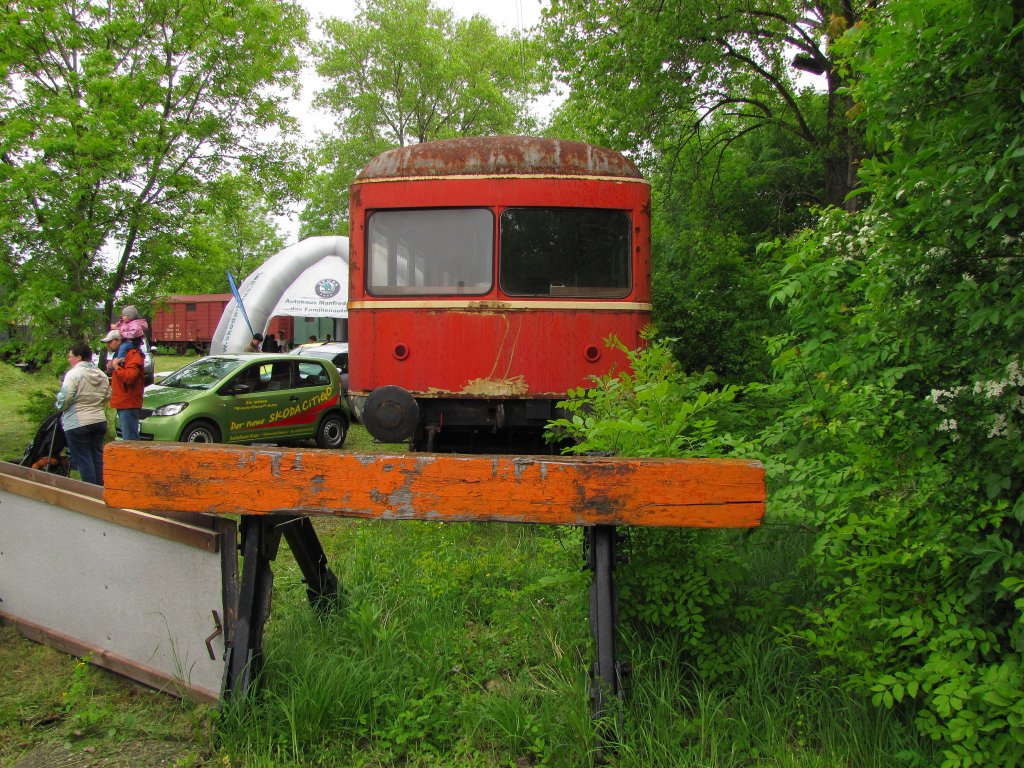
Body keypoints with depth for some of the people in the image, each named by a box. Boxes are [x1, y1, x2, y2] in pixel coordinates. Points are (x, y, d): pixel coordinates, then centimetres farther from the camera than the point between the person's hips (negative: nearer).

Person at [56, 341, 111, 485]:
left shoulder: (73, 374, -13)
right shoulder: (101, 374, 9)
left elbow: (64, 399, -17)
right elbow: (107, 396, 13)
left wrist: (60, 407, 3)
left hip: (78, 424, -7)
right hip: (100, 420, 7)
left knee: (83, 459, 0)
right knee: (97, 456, 13)